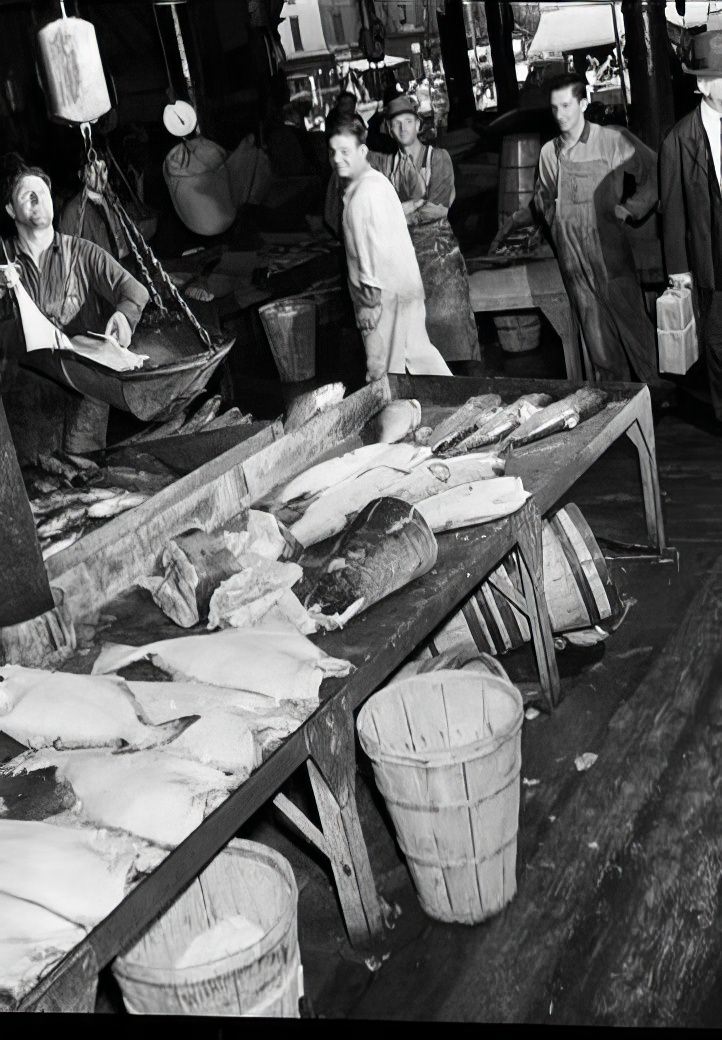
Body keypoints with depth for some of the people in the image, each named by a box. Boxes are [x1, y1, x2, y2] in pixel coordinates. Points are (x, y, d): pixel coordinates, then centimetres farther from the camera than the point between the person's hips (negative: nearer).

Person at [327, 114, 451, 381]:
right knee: (418, 352, 19)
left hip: (385, 295, -10)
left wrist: (370, 302, -20)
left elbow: (376, 250, -23)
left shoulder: (366, 193, -20)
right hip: (405, 288, 10)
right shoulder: (374, 180, 11)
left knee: (382, 372, 1)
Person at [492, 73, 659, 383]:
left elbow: (654, 175, 0)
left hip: (611, 257, -4)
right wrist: (512, 222, 20)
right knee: (597, 340, 6)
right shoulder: (549, 152, 11)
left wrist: (629, 208, -8)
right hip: (574, 262, 4)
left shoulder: (613, 141, -2)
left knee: (633, 326, -1)